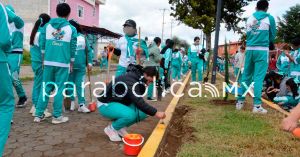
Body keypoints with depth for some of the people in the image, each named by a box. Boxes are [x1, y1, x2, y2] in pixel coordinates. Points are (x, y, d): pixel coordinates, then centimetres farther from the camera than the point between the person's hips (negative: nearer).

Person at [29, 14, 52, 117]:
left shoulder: (35, 31, 11)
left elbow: (33, 47, 16)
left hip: (34, 61, 9)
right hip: (41, 62, -9)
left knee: (37, 83, 15)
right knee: (40, 85, -3)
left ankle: (34, 106, 24)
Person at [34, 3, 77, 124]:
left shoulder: (47, 26, 8)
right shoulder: (71, 29, 0)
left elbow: (42, 45, 9)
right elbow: (73, 48, 2)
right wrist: (71, 64, 12)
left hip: (48, 62, 3)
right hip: (63, 63, -3)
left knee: (46, 88, 12)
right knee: (59, 89, 3)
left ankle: (39, 115, 15)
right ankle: (57, 116, 8)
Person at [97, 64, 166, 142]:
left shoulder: (137, 78, 0)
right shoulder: (130, 82, -29)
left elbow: (137, 101, 6)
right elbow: (139, 102, -36)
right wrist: (155, 113, -34)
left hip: (119, 102, 9)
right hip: (106, 104, -9)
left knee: (143, 112, -8)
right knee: (130, 115, -34)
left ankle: (120, 127, 8)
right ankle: (111, 129, -6)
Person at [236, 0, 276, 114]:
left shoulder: (250, 18, 12)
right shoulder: (269, 18, 2)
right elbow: (272, 36, 9)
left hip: (249, 49, 4)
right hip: (262, 50, -4)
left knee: (246, 76, 10)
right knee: (258, 78, -5)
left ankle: (240, 101, 13)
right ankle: (257, 105, -5)